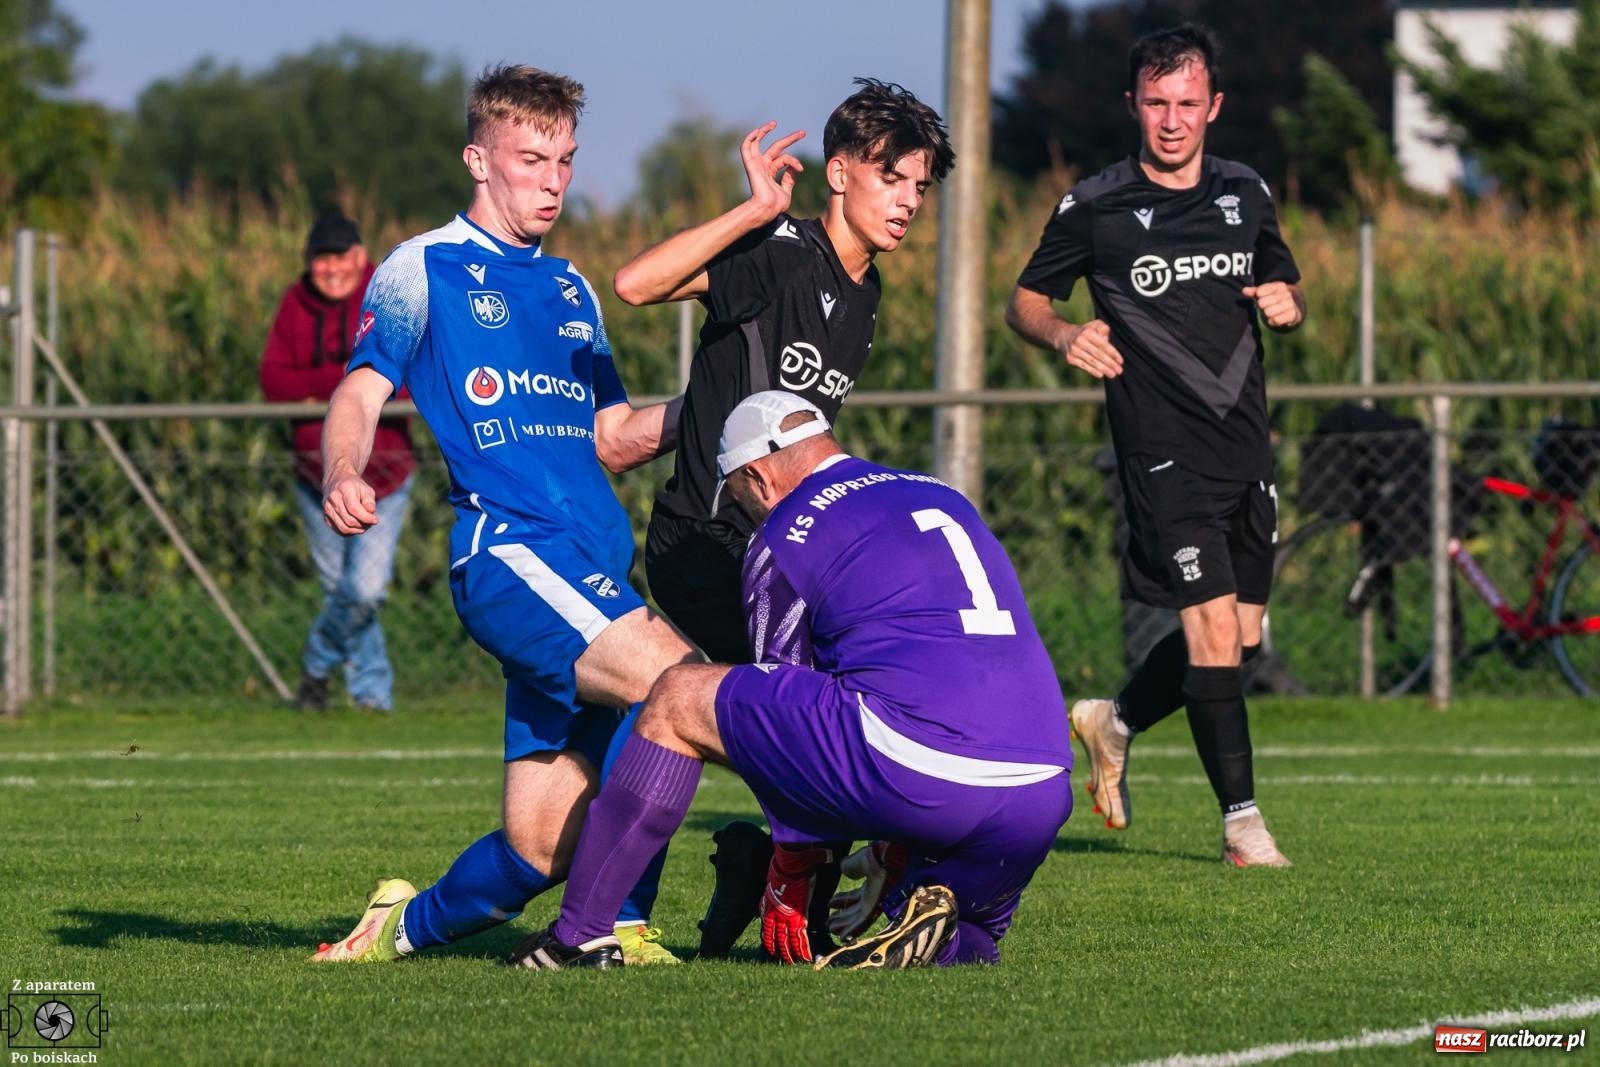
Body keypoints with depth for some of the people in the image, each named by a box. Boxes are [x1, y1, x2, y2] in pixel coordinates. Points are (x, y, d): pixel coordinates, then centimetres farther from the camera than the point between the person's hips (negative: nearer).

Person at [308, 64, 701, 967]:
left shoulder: (572, 290, 25)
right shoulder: (424, 270, 6)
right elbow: (361, 394, -3)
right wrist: (342, 474, -24)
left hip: (594, 571, 7)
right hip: (507, 547, -7)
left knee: (541, 848, 1)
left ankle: (411, 925, 26)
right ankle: (615, 924, -21)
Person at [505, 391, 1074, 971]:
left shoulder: (785, 537, 8)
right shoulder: (946, 498, 28)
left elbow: (787, 702, 14)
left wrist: (790, 878, 24)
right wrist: (892, 853, 43)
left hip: (920, 773, -6)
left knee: (679, 700, 10)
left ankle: (579, 934, 8)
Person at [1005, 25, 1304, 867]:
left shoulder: (1246, 193, 8)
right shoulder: (1095, 207, -5)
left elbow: (1285, 292, 21)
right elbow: (1025, 301, 5)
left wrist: (1286, 304, -2)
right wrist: (1064, 335, -16)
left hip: (1245, 444, 6)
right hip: (1164, 450, -6)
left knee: (1242, 635, 10)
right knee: (1213, 622, -14)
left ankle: (1115, 723, 34)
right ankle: (1240, 817, -7)